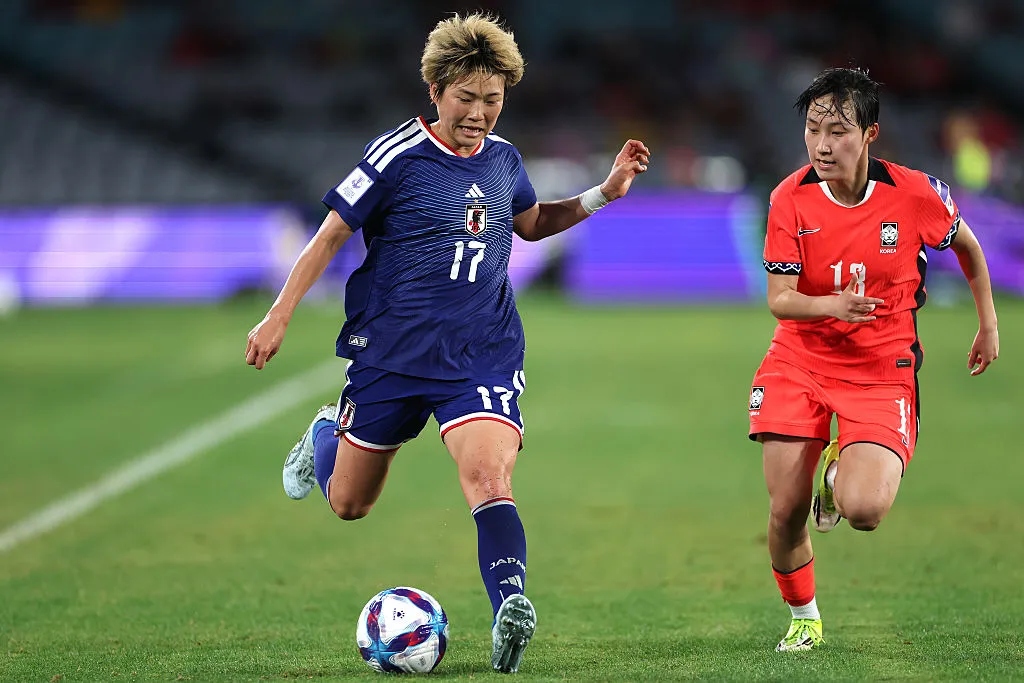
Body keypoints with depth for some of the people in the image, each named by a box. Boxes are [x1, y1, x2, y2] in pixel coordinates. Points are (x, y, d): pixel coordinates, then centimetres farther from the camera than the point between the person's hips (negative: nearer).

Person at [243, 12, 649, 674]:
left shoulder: (503, 159, 6)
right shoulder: (398, 155, -10)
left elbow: (531, 222, 26)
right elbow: (332, 233, -4)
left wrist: (604, 193, 13)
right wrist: (278, 318, -7)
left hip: (482, 359, 2)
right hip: (390, 356, -2)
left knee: (489, 478, -24)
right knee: (348, 503, 13)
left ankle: (511, 607, -36)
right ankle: (325, 435, 47)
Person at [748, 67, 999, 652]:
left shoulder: (916, 194, -12)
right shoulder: (790, 199, -9)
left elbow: (966, 243, 10)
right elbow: (778, 299, -12)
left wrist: (989, 324, 17)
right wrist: (833, 306, -33)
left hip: (882, 371, -2)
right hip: (799, 362, 2)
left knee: (863, 510, -23)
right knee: (786, 511, -5)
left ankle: (839, 472, 17)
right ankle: (804, 620, 25)